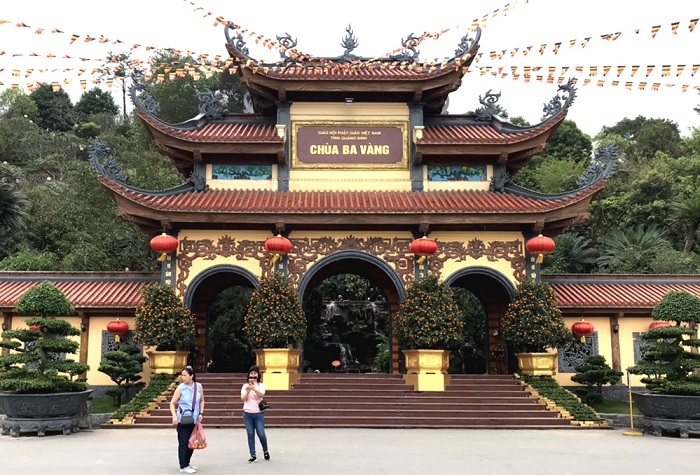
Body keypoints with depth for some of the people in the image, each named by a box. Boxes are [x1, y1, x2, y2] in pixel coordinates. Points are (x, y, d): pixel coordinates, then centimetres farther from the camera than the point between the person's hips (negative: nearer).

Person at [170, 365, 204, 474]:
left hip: (194, 420, 4)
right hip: (183, 420, -4)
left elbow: (202, 401, 12)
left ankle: (187, 463, 30)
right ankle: (183, 467, 8)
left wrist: (201, 413, 1)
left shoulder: (199, 386, -1)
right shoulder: (180, 388, -10)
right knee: (183, 443, 0)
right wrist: (174, 416, -19)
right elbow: (172, 403, -6)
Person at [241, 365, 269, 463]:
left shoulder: (261, 385, 1)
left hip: (258, 413, -1)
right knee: (250, 435, 2)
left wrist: (253, 388, -35)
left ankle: (265, 451, 21)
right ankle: (253, 455, 11)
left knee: (261, 434, -4)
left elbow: (261, 394, -19)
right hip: (247, 414, 1)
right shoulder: (245, 386, 5)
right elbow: (243, 399, -6)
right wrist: (248, 390, -23)